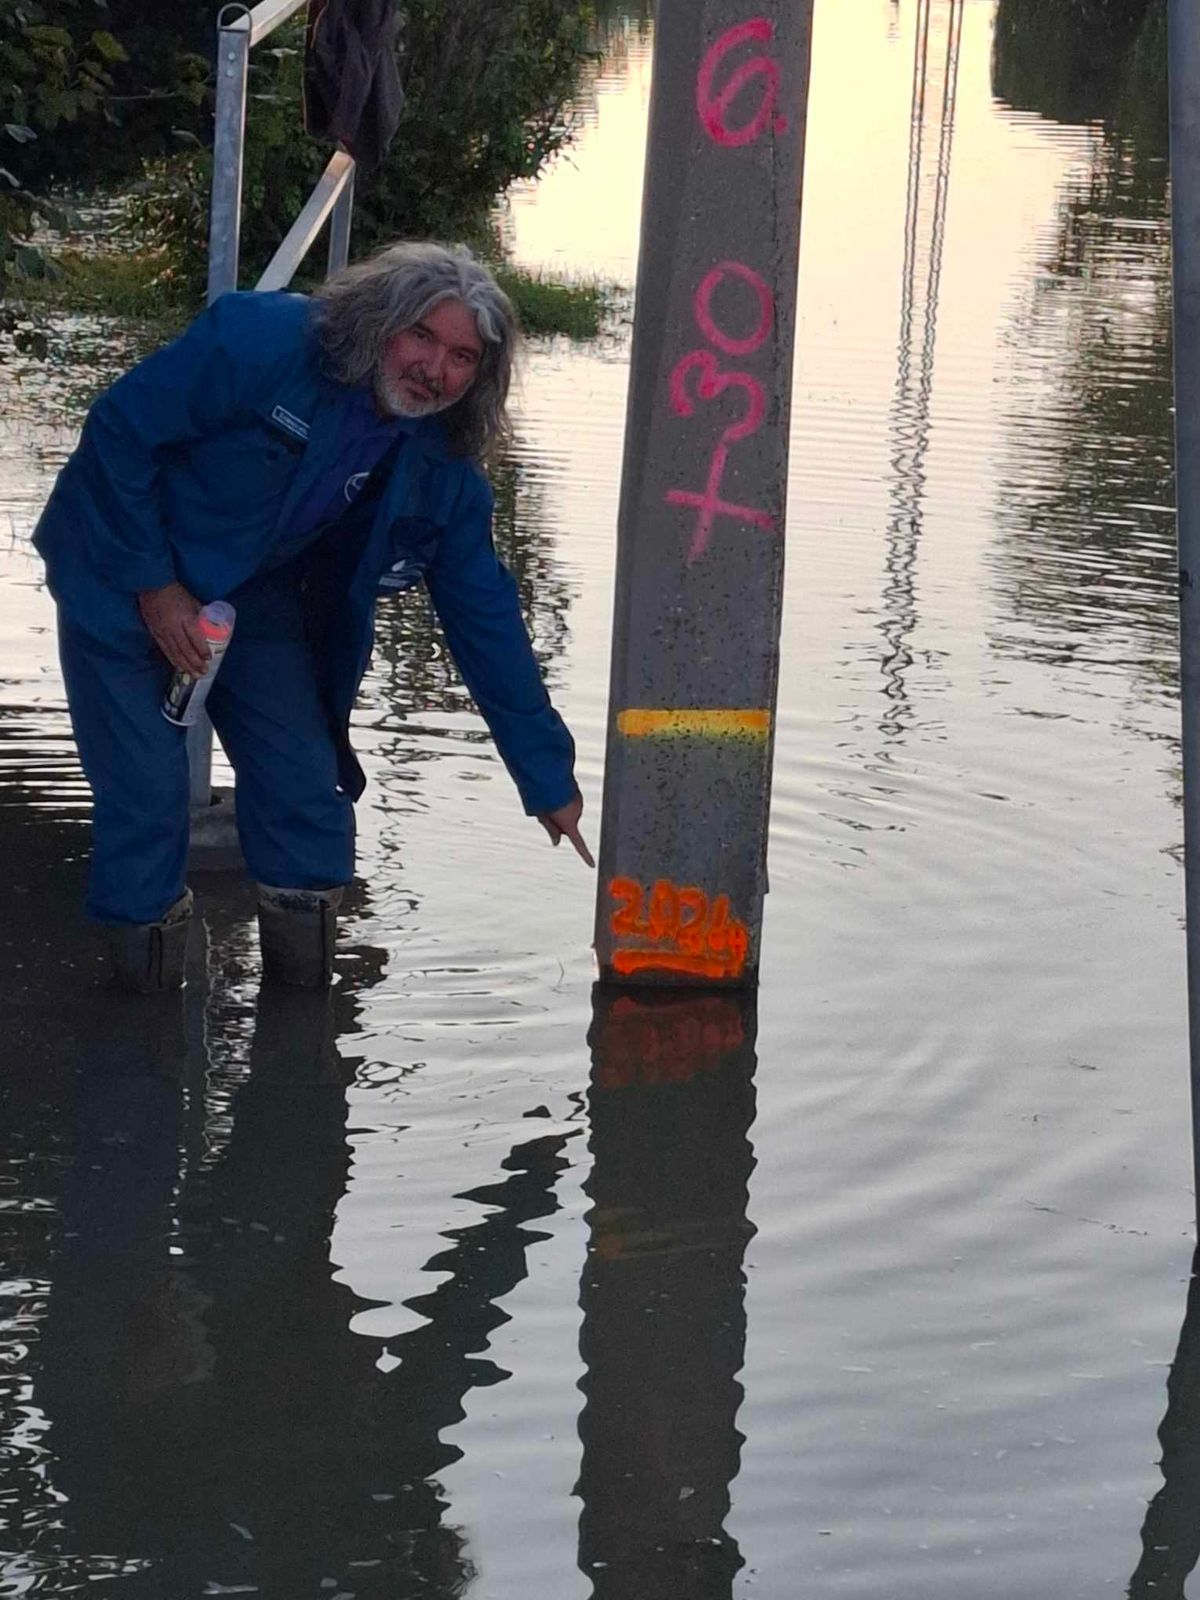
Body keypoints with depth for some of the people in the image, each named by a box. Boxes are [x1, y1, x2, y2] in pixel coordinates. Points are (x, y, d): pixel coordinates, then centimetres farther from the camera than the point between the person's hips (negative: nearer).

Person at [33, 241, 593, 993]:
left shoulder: (442, 475, -12)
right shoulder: (263, 340, -29)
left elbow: (488, 622, -7)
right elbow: (120, 431, -23)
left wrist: (550, 783, -6)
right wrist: (154, 585, -22)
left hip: (255, 597, 5)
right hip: (125, 578, -5)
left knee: (311, 800, -2)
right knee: (145, 795, -9)